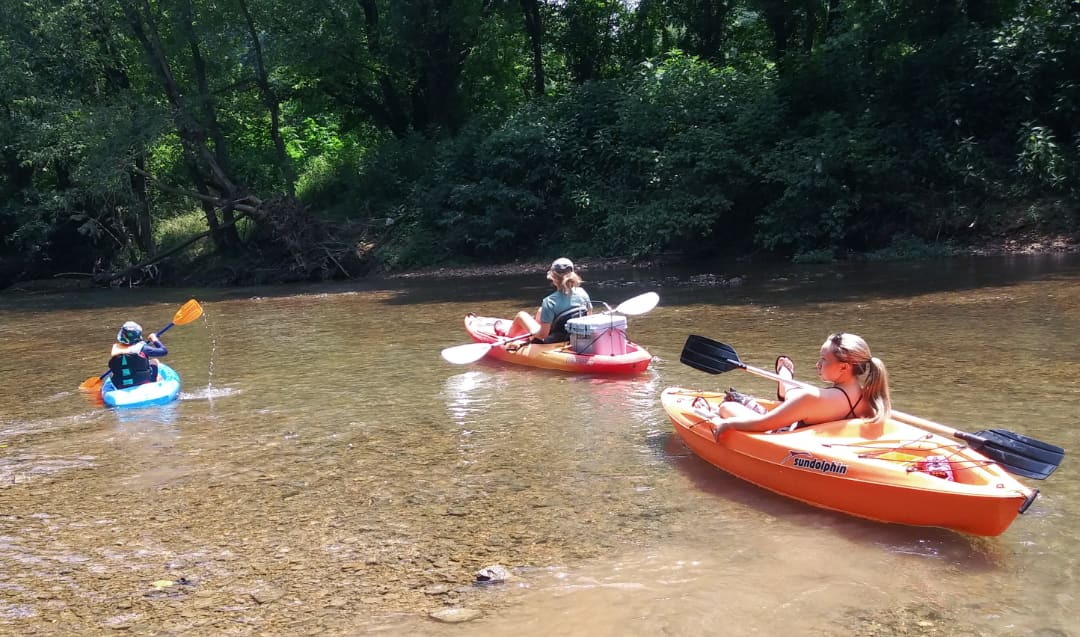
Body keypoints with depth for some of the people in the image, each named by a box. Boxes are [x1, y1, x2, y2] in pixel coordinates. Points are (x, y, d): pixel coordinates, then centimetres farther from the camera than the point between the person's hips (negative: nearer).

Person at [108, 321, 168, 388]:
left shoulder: (115, 348, -5)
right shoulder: (141, 348, -14)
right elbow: (163, 351, -7)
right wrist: (155, 339, 11)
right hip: (143, 385, -3)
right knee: (154, 361, 20)